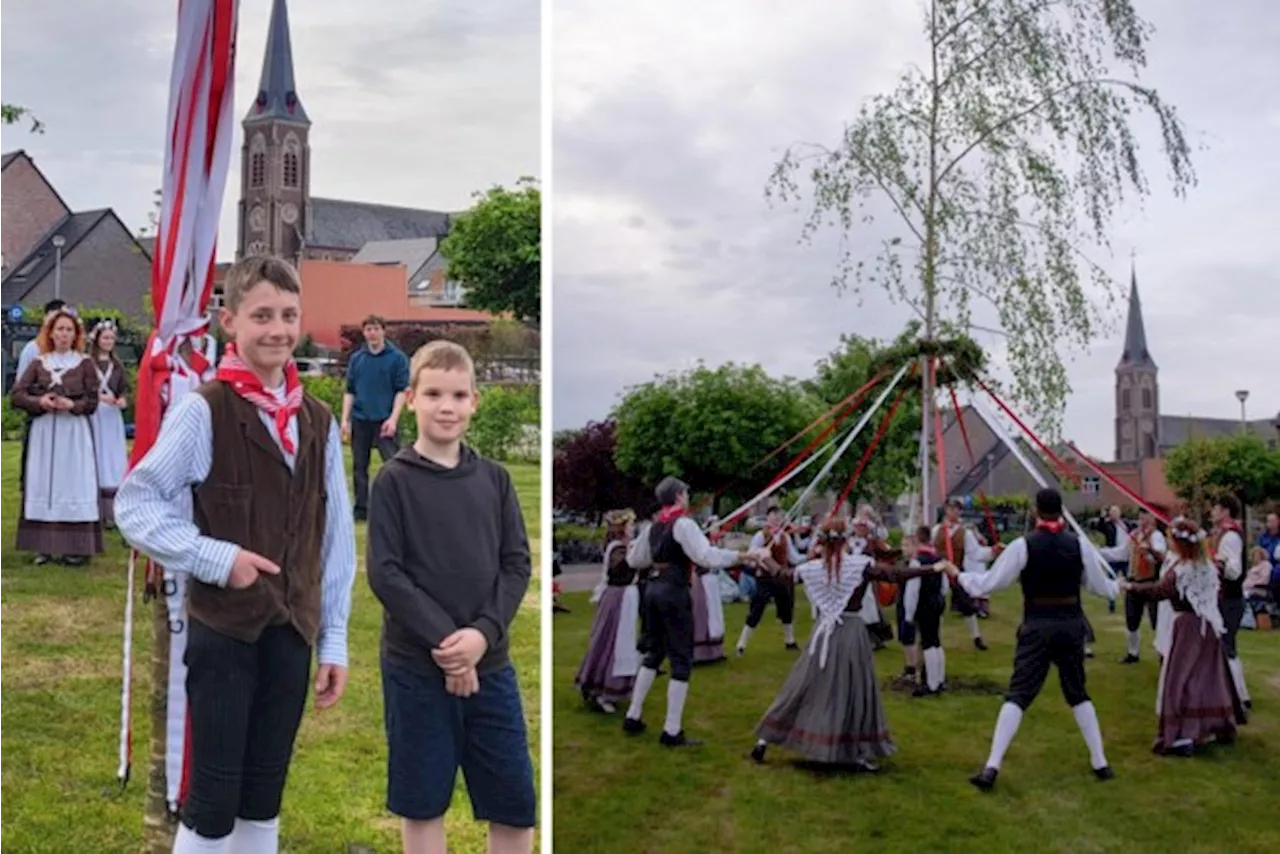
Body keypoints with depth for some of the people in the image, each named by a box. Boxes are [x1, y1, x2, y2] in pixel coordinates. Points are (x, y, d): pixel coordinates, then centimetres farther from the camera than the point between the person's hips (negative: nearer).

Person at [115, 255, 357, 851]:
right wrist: (215, 559, -17)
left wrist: (334, 639, 6)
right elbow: (134, 504, -11)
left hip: (292, 632, 5)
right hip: (223, 629, -5)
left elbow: (336, 538, 7)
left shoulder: (318, 422, 5)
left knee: (264, 794, 16)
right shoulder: (205, 411, -10)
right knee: (213, 797, 3)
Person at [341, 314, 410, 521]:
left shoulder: (397, 358, -2)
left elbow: (402, 390, -5)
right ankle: (361, 509, 19)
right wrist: (345, 420, 4)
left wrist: (393, 418, -14)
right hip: (360, 420, 4)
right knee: (359, 466, 10)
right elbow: (350, 391, 12)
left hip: (385, 420, -4)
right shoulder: (356, 358, 9)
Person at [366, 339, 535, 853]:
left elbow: (517, 564, 2)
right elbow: (384, 574, -9)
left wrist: (482, 633, -13)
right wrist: (442, 640, -17)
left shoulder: (494, 479, 6)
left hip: (490, 665, 3)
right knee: (422, 802, 7)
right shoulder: (394, 480, -3)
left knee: (516, 801, 7)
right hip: (415, 667, -3)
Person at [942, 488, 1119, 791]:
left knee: (1018, 694, -3)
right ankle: (1100, 763, 22)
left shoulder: (1023, 545, -9)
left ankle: (991, 768, -10)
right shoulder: (1079, 544, -1)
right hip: (1072, 625, 3)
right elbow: (1101, 587, 10)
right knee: (1078, 694, 19)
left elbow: (989, 584, -5)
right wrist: (1118, 587, 34)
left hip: (1037, 627, -3)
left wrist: (959, 576, 12)